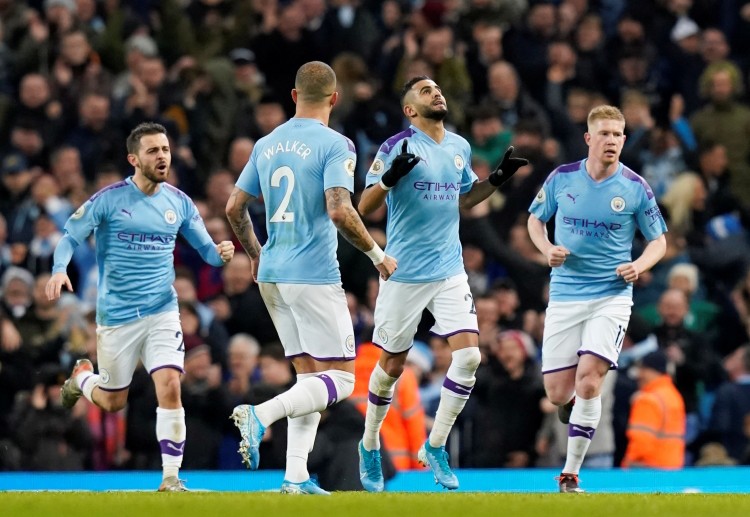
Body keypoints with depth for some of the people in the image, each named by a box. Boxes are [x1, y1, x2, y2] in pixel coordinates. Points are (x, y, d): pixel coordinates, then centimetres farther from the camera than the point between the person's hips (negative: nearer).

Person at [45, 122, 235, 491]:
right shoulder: (109, 199, -8)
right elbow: (69, 236, -5)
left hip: (162, 313, 2)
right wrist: (59, 270, -24)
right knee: (113, 401, 11)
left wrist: (221, 253, -15)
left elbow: (206, 248, 8)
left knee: (169, 387, -17)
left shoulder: (178, 202, 1)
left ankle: (171, 477, -9)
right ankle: (82, 376, 47)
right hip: (116, 317, -2)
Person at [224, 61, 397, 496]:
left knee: (309, 375, 13)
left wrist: (256, 255, 29)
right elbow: (340, 212, -21)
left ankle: (296, 476, 4)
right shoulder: (335, 145, -9)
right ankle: (261, 414, -23)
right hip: (314, 276, -7)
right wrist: (378, 255, -7)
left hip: (272, 274, 7)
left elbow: (235, 207, 14)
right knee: (341, 378, -2)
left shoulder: (267, 145, 11)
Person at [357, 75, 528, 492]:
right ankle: (370, 445, 28)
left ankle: (435, 447, 3)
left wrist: (498, 179, 10)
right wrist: (391, 177, -29)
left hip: (450, 272, 5)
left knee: (469, 355, -11)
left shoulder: (460, 147, 9)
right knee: (392, 365, 5)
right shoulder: (398, 147, -9)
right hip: (404, 273, -4)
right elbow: (365, 207, -11)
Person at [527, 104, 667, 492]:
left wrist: (639, 265, -14)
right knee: (558, 393, 0)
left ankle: (570, 475, -6)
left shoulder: (635, 188, -4)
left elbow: (658, 240, 7)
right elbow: (535, 218, 15)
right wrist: (547, 249, -6)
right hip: (565, 296, 2)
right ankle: (573, 404, 40)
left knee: (588, 381, -17)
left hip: (611, 296, -2)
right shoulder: (562, 178, -1)